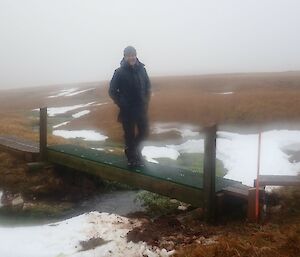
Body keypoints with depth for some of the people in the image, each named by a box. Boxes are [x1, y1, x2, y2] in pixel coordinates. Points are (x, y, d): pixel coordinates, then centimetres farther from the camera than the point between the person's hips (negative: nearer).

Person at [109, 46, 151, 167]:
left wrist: (146, 101, 3)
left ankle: (134, 148, 36)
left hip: (141, 109, 4)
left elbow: (148, 86, 12)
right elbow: (112, 91, -4)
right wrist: (121, 104, -6)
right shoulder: (120, 72, -9)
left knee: (144, 132, 8)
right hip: (127, 111, -3)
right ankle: (132, 158, 22)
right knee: (130, 135, 5)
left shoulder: (141, 69, 1)